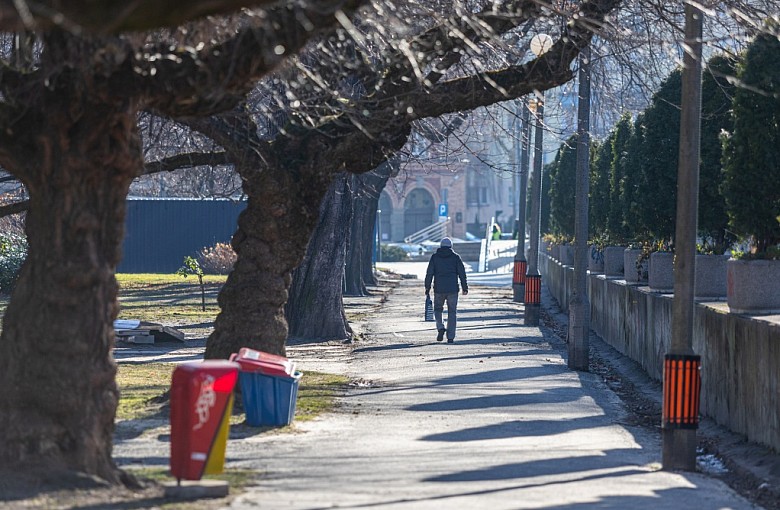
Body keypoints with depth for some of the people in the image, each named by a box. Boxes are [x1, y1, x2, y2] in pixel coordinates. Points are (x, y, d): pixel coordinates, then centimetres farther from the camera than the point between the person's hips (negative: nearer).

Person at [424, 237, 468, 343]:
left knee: (438, 309, 17)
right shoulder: (455, 257, 2)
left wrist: (427, 288, 4)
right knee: (452, 312, 6)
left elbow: (429, 273, -1)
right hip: (453, 289, 0)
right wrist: (465, 287, 5)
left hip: (439, 289, 0)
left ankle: (441, 327, -8)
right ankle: (450, 337, 1)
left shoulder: (435, 257, 3)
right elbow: (462, 273, 0)